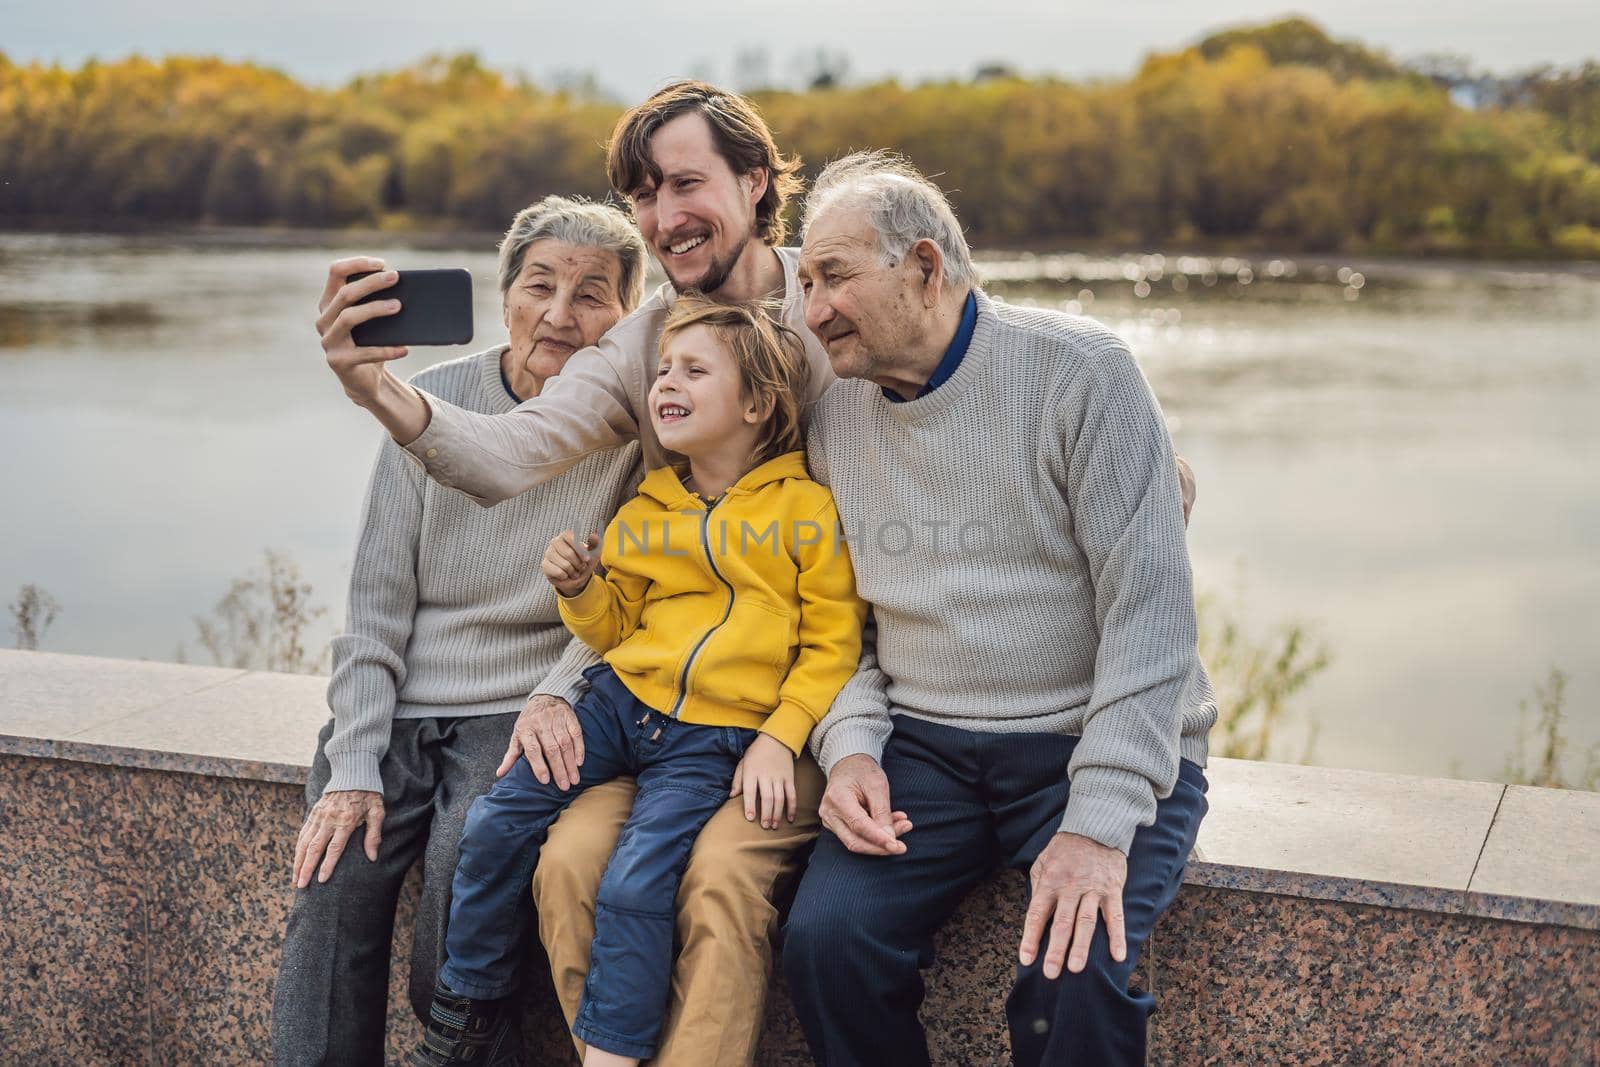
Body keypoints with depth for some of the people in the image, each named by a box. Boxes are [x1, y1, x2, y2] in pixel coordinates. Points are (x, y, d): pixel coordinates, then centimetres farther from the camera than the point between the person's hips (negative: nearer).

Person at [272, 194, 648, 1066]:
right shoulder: (433, 401, 2)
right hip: (393, 710, 2)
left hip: (515, 718, -2)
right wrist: (353, 766, -5)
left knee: (463, 891, -25)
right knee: (332, 892, -19)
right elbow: (377, 599, 2)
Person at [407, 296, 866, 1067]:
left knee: (635, 884, -21)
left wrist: (779, 739, -13)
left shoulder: (807, 511, -5)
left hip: (718, 736, -5)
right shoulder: (643, 511, 11)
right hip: (622, 700, 5)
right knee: (495, 822, -8)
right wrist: (580, 590, -3)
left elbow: (832, 644, -5)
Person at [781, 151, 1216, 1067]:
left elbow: (1150, 604, -15)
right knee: (826, 940, -21)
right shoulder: (837, 415, 9)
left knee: (1071, 973, -28)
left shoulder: (1079, 370, -10)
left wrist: (1101, 821, -22)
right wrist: (850, 744, -7)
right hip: (922, 746, 4)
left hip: (1094, 742, -4)